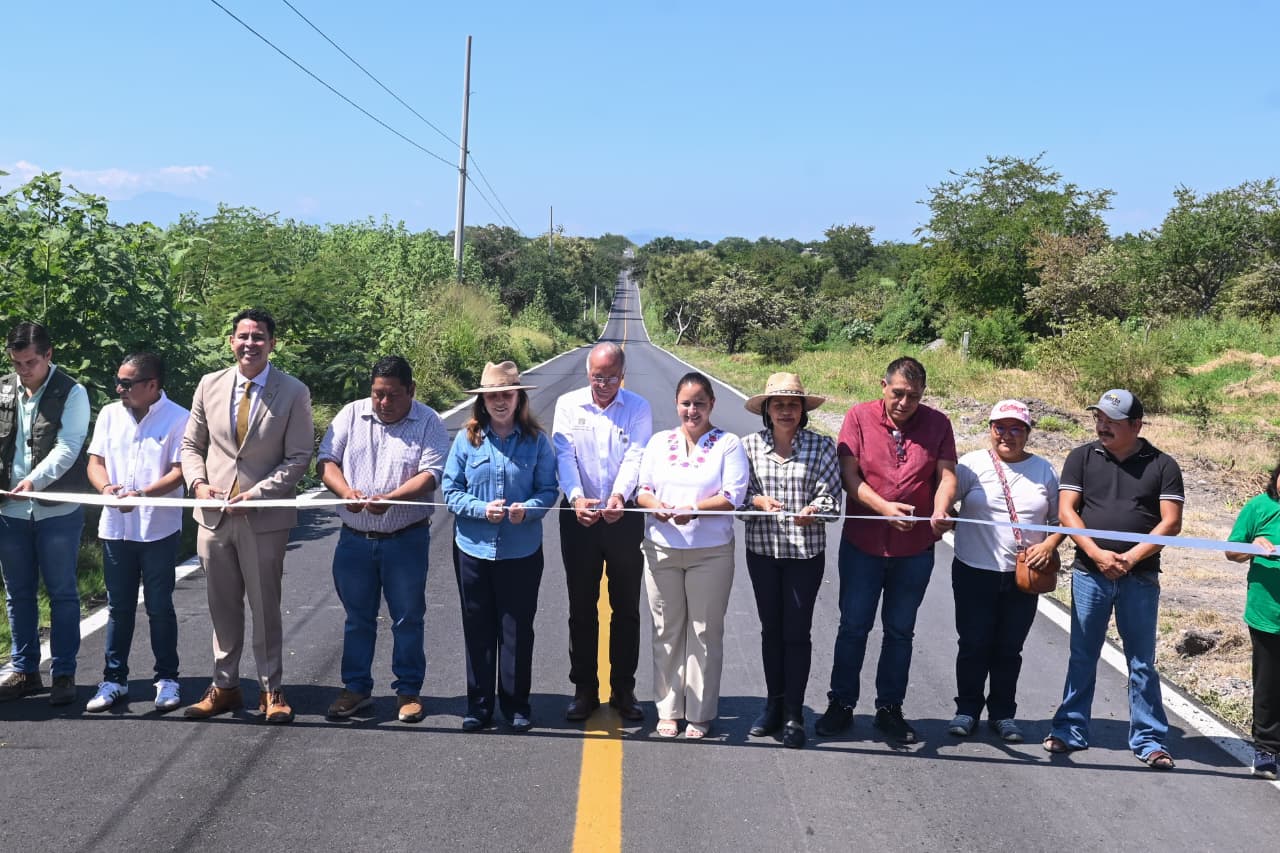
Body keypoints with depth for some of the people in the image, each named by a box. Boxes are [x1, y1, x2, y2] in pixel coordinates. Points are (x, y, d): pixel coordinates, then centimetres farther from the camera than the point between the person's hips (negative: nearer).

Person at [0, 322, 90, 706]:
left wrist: (35, 480, -28)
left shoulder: (71, 393, -4)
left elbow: (68, 447, -14)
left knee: (62, 593, 3)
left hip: (58, 511, -4)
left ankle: (64, 673, 11)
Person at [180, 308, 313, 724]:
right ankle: (224, 686, 24)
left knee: (265, 606, 5)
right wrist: (198, 483, -5)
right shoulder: (210, 386, 6)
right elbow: (191, 445, 13)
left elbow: (298, 457, -5)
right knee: (223, 606, 12)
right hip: (213, 515, 3)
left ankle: (271, 690, 16)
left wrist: (258, 493, -15)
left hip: (264, 516, -3)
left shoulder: (293, 393, -4)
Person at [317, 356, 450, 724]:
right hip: (354, 538, 3)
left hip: (406, 540, -2)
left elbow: (431, 474, -13)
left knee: (408, 618, 6)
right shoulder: (351, 414, 4)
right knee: (358, 618, 13)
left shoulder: (428, 422, -4)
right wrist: (346, 491, -17)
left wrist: (390, 498, -27)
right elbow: (326, 459, 2)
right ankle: (356, 687, 26)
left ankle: (409, 691, 19)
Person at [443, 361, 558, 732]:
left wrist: (528, 508, -20)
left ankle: (516, 704, 23)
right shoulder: (467, 438, 0)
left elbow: (549, 490, 0)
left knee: (517, 629, 8)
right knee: (478, 630, 9)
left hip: (522, 551, 0)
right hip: (473, 548, 1)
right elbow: (451, 491, 0)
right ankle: (479, 705, 22)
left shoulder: (536, 440, 0)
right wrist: (482, 509, -16)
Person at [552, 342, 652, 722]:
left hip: (625, 517, 0)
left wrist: (619, 496, -31)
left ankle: (623, 689, 20)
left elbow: (635, 456, -12)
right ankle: (584, 690, 18)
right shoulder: (568, 405, 2)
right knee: (582, 608, 8)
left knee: (626, 608, 8)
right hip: (579, 518, 1)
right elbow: (565, 455, -9)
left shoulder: (638, 408, 0)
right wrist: (576, 498, -26)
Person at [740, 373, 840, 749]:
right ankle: (774, 704, 28)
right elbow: (738, 493, 1)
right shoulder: (750, 445, 1)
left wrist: (813, 510, -27)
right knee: (771, 629, 13)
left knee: (796, 632, 2)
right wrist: (758, 500, -19)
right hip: (762, 549, 2)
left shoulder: (821, 447, -4)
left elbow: (830, 496, -7)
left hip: (805, 550, -2)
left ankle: (794, 714, 13)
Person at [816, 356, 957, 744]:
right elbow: (849, 475, -11)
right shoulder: (859, 417, -5)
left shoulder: (937, 423, 0)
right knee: (853, 626, 8)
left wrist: (941, 511, -27)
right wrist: (885, 508, -25)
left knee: (900, 631, 13)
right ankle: (841, 704, 21)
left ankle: (890, 708, 25)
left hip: (915, 549, 2)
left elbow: (947, 476, -6)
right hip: (863, 542, -1)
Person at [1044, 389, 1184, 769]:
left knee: (1142, 661, 5)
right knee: (1082, 656, 9)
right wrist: (1097, 554, -14)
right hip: (1089, 574, 1)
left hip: (1140, 578, -1)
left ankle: (1148, 740, 14)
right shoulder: (1082, 458, 4)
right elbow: (1066, 511, -3)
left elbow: (1171, 523, -4)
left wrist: (1130, 558, -14)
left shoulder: (1162, 465, 2)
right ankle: (1070, 730, 19)